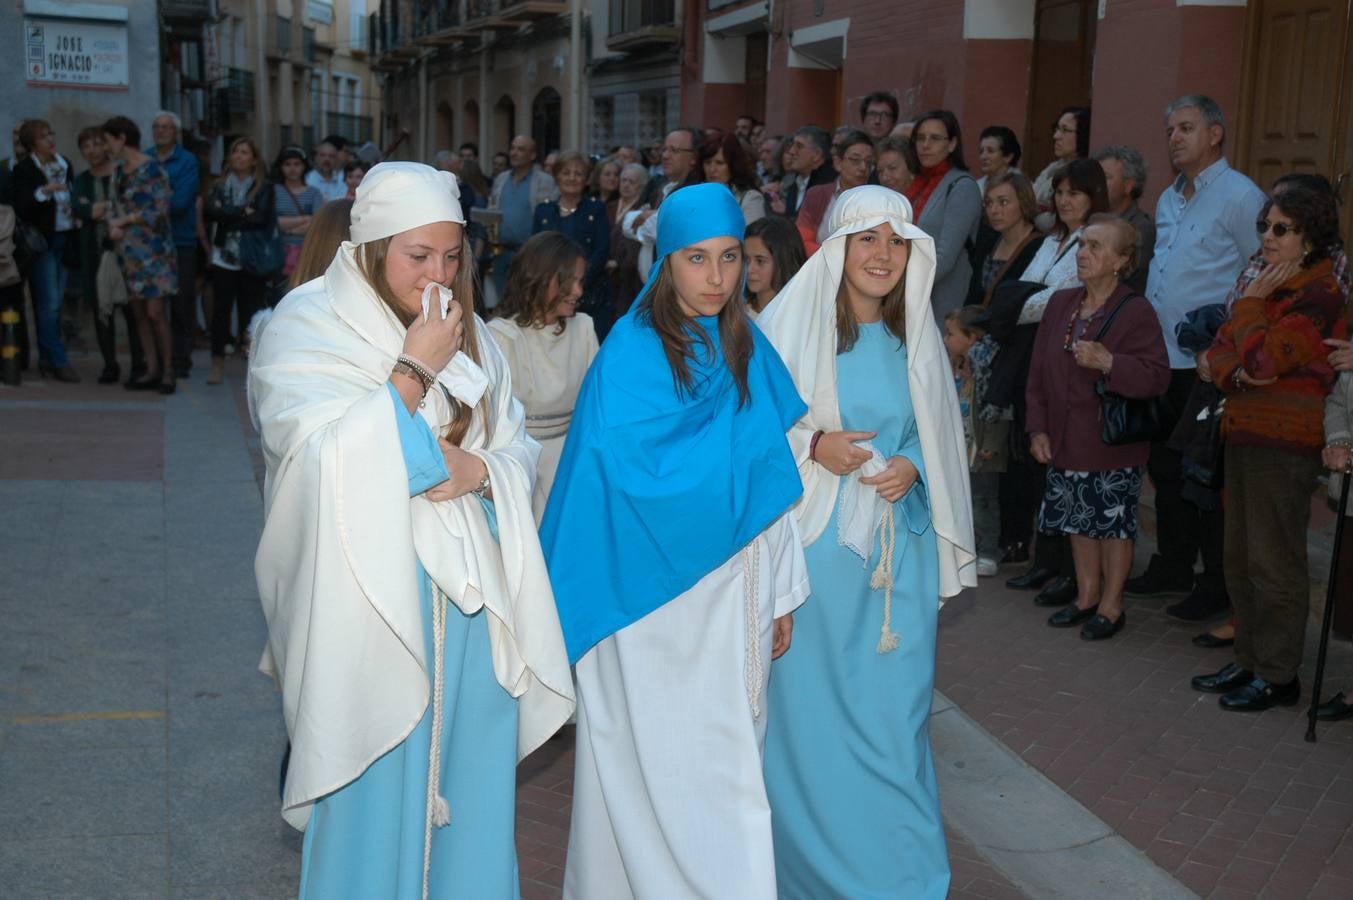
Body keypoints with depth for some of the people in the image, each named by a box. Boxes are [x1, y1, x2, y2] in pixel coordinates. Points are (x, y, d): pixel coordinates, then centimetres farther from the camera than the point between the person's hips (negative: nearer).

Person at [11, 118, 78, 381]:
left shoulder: (65, 165, 11)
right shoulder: (23, 169, -7)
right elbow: (20, 208, -15)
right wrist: (43, 191, -27)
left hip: (65, 240, 6)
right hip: (42, 242, -6)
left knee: (55, 303, 8)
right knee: (49, 304, -6)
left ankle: (46, 359, 15)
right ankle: (58, 362, -5)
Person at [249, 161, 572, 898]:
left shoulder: (467, 334, 9)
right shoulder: (304, 331, -7)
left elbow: (518, 452, 10)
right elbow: (325, 466, -18)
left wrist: (478, 469, -12)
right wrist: (414, 370, -17)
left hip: (471, 596, 5)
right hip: (373, 599, -4)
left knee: (469, 786, 11)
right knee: (374, 796, 3)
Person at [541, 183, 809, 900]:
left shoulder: (748, 351, 7)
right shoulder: (631, 354, -11)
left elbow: (770, 485, 9)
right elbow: (629, 470, -23)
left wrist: (780, 594, 7)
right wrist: (742, 437, -17)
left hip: (734, 597, 5)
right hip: (655, 598, -5)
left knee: (726, 757, 12)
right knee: (662, 766, 2)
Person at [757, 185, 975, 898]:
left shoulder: (913, 338, 8)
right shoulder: (792, 324, -5)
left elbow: (940, 432, 15)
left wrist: (911, 465, -5)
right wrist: (812, 446, -17)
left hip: (899, 548, 4)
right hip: (815, 540, -4)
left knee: (895, 704, 7)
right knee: (811, 707, 1)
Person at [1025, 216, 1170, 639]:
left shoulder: (1136, 312, -11)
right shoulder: (1060, 304, 7)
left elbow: (1157, 377, -19)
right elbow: (1038, 372, 10)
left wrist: (1107, 361, -29)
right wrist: (1038, 428, 5)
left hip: (1114, 443, -6)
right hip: (1065, 440, 6)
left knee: (1114, 521, 3)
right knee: (1078, 518, 14)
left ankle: (1112, 605, 16)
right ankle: (1087, 596, 29)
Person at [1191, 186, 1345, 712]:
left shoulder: (1320, 297, -13)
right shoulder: (1270, 285, 17)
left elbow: (1261, 357, -21)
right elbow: (1218, 352, 13)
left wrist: (1250, 302, -9)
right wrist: (1236, 373, -9)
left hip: (1284, 445, -9)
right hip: (1243, 436, 9)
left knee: (1273, 562, -2)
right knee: (1240, 559, 14)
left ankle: (1278, 677, 8)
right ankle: (1249, 662, 26)